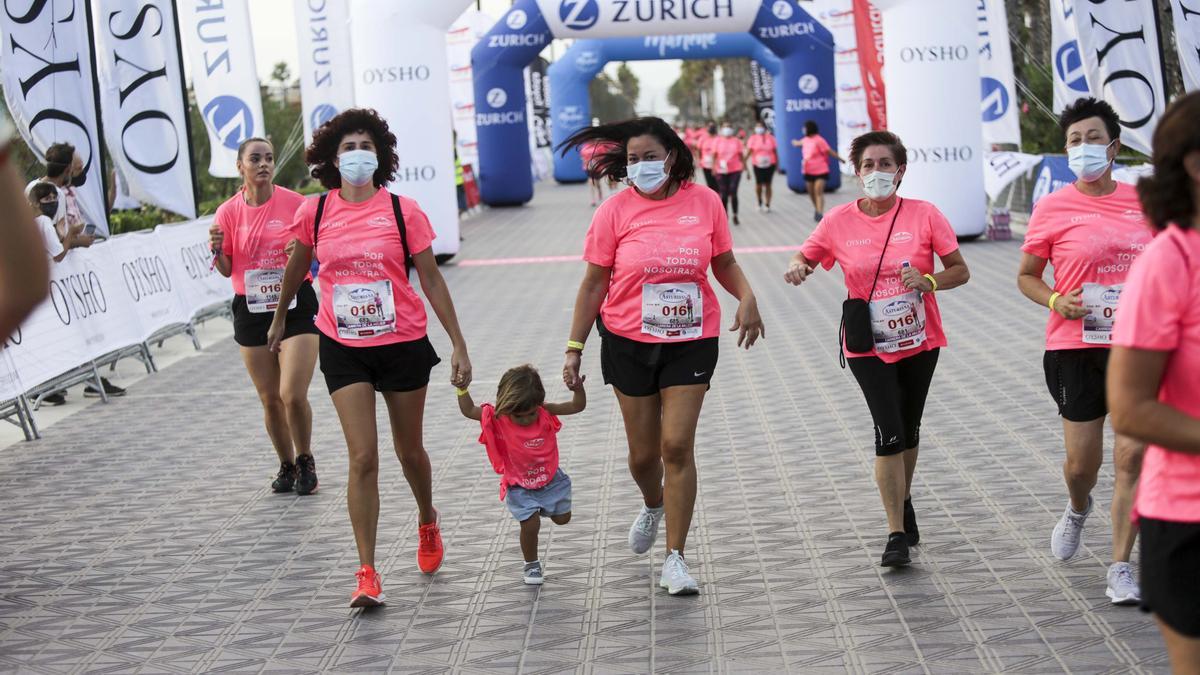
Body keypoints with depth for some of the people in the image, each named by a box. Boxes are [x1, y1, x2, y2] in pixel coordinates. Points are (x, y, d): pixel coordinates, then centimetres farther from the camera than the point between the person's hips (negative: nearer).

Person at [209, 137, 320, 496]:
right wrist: (217, 251, -16)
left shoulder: (295, 204, -5)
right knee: (270, 399, 8)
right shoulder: (228, 212, 0)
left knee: (293, 395, -12)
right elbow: (227, 270, 5)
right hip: (251, 309, 2)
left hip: (296, 307, -2)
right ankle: (286, 465, 27)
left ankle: (305, 460, 13)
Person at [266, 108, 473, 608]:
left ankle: (427, 524, 45)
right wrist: (279, 319, 27)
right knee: (363, 458, -8)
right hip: (343, 349, 0)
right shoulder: (314, 212, -2)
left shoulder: (403, 211, -7)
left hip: (403, 345, 0)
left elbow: (431, 280, -2)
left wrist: (459, 346, -4)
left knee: (409, 451, 14)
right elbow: (296, 268, 16)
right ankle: (367, 574, -5)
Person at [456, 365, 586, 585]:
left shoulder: (546, 412, -17)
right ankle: (531, 565, 12)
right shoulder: (497, 419, -21)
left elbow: (578, 406, -16)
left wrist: (578, 385, -34)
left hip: (550, 478, 3)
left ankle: (543, 506, 46)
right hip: (520, 487, -3)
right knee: (530, 524, -13)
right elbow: (468, 410, -13)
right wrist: (462, 388, -26)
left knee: (562, 518, 12)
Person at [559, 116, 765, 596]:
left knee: (677, 445, -8)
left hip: (691, 341, 0)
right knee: (643, 452, 8)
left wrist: (747, 297, -12)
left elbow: (725, 263, 9)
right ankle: (653, 506, 45)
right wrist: (574, 348, -3)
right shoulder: (615, 211, -5)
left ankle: (675, 559, 0)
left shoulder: (704, 202, -3)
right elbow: (594, 284, -1)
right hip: (628, 342, 1)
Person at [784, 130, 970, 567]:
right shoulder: (839, 222, -5)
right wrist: (798, 267, -18)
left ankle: (903, 502, 42)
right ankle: (897, 534, -5)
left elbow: (960, 271, -3)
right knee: (889, 433, -11)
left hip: (920, 342, 1)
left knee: (909, 430, 16)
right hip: (868, 347, -1)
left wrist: (928, 281, -23)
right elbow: (805, 257, 6)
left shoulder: (924, 215, -7)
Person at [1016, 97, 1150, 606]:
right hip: (1076, 348, -1)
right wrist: (1055, 301, -13)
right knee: (1081, 461, 5)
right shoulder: (1052, 209, -4)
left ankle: (1120, 568, 5)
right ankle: (1077, 509, 43)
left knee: (1133, 457, -5)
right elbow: (1026, 277, 5)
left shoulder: (1142, 201, 4)